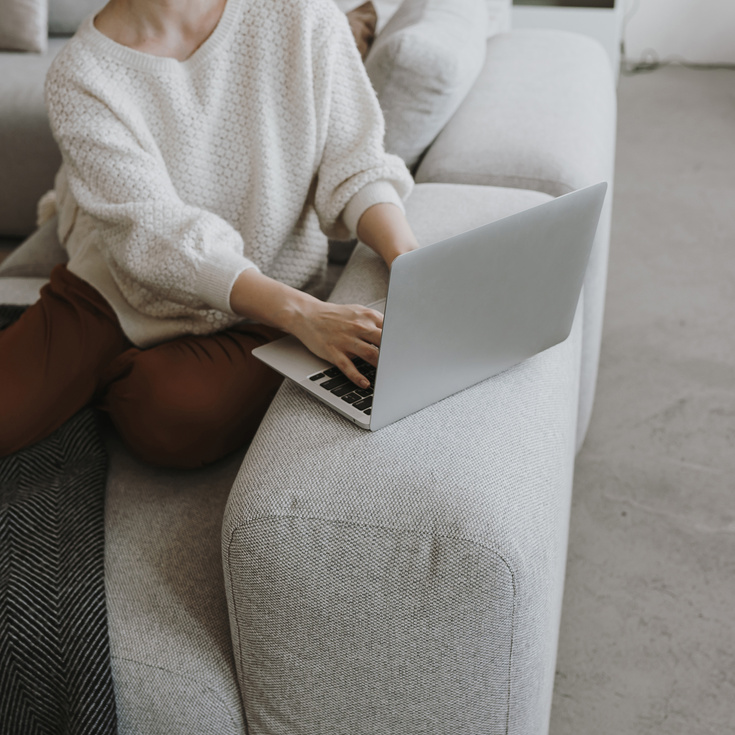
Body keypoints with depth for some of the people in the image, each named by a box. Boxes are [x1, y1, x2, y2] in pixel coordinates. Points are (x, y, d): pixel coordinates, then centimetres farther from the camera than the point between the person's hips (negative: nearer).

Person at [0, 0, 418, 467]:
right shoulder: (81, 77, -15)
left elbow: (355, 164, -8)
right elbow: (159, 235, -24)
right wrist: (300, 313, -38)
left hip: (255, 321, 1)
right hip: (116, 292, 0)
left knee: (180, 420, -29)